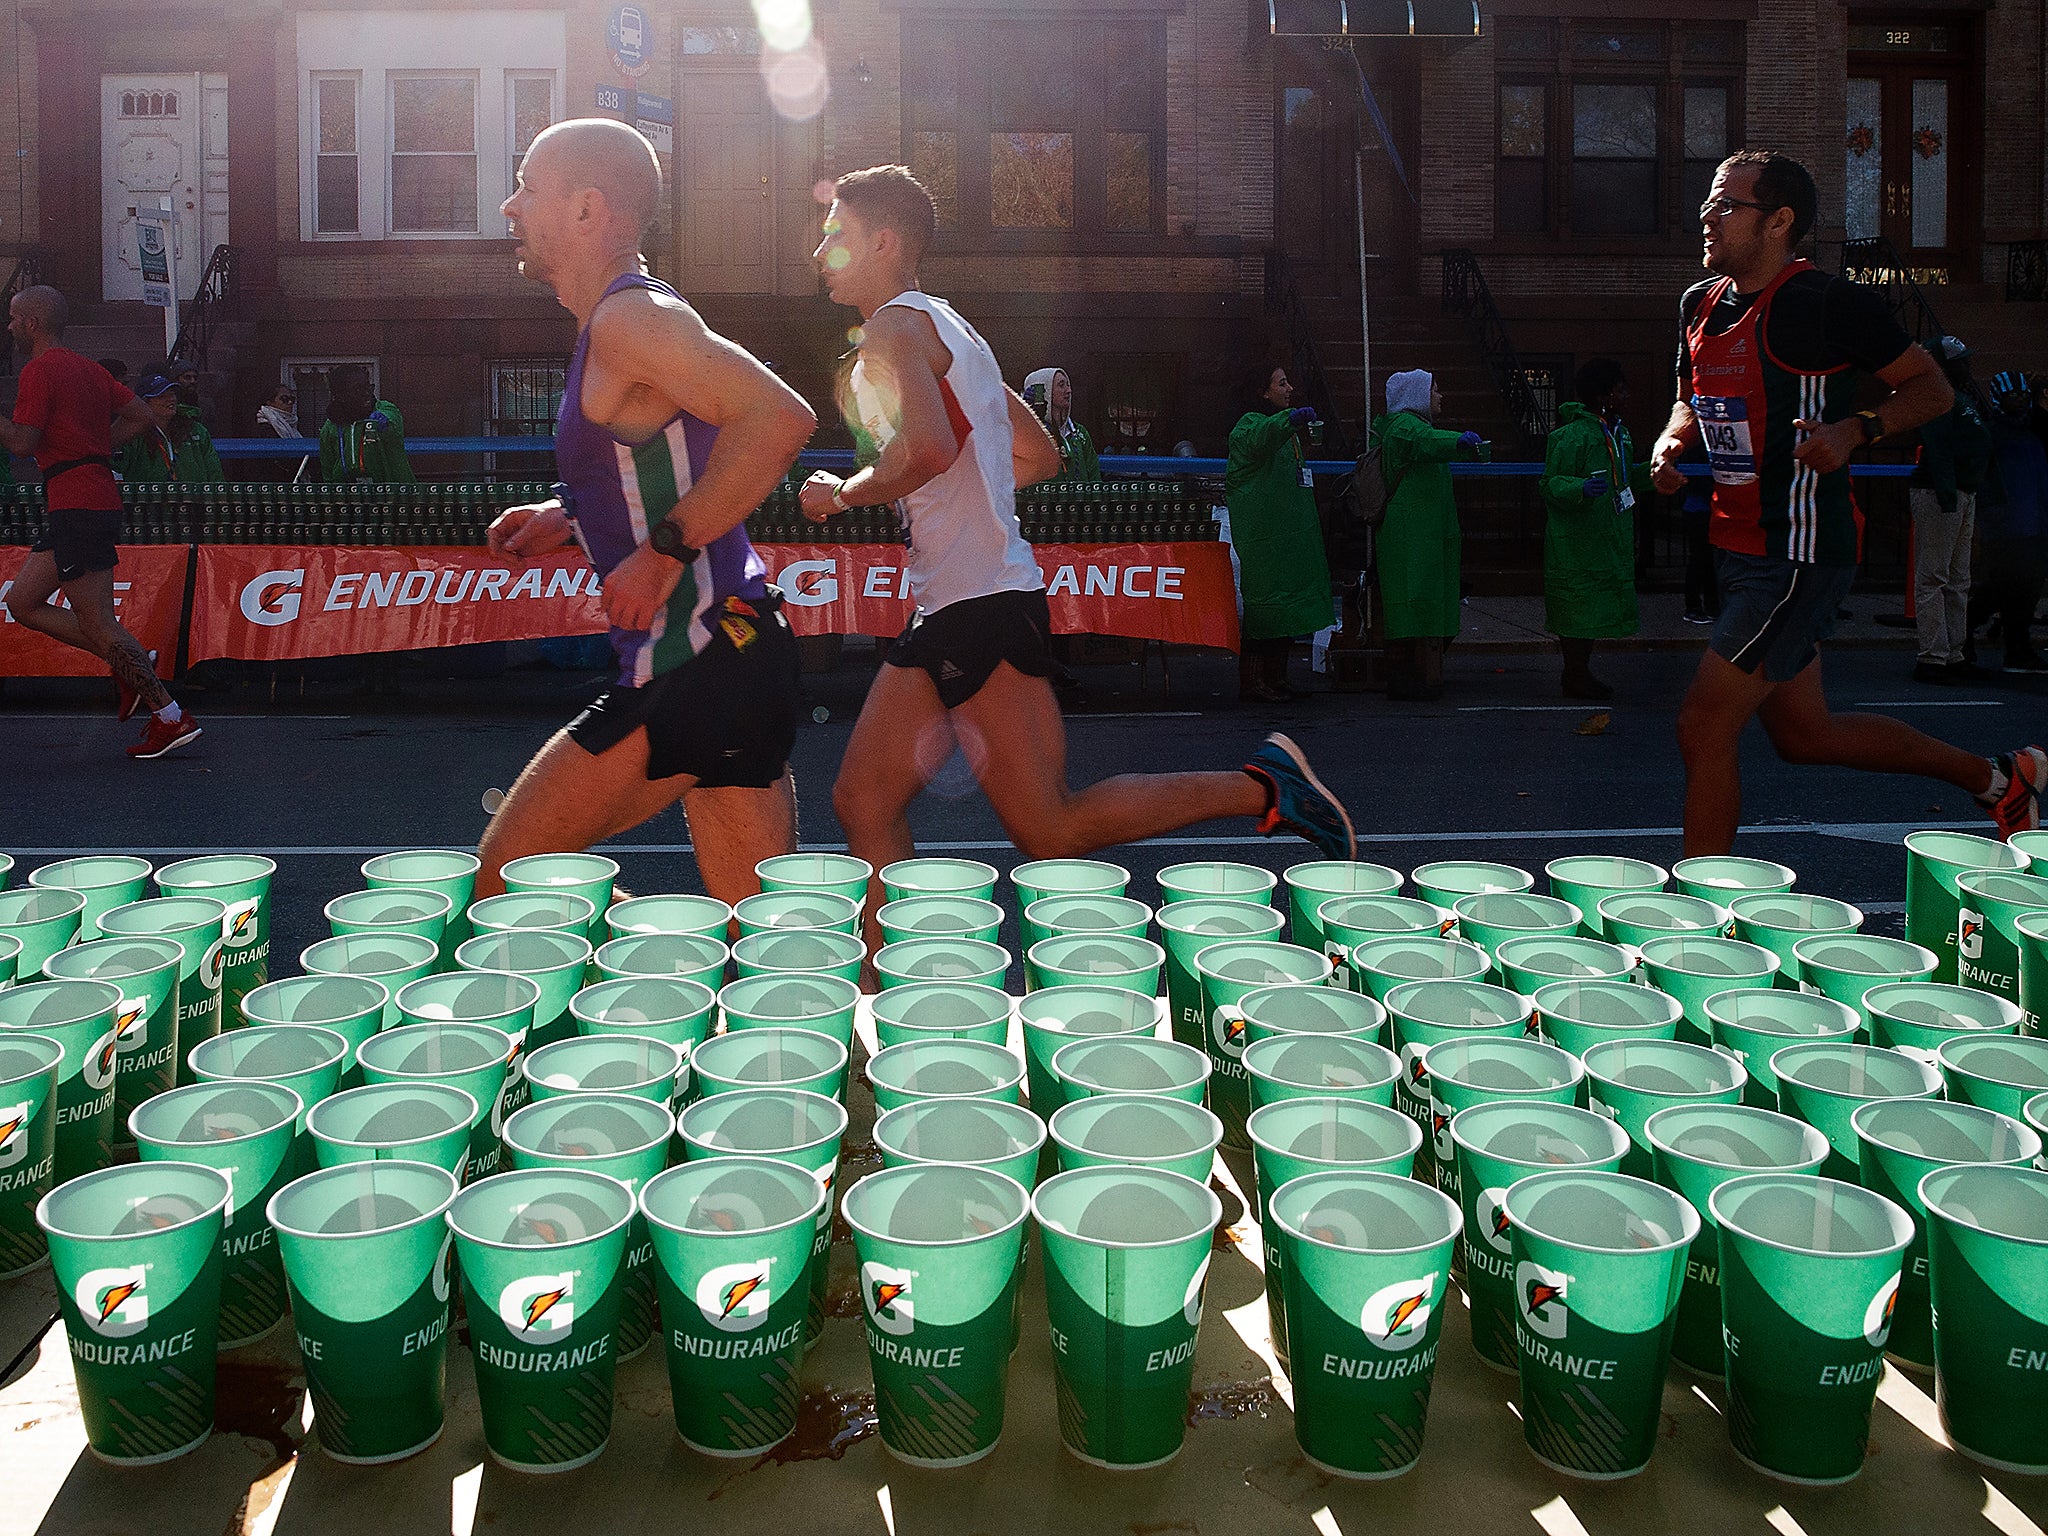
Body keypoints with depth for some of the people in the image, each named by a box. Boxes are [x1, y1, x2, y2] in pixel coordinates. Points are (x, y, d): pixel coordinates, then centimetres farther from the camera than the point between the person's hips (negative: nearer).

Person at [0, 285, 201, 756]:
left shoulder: (39, 369, -8)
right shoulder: (88, 369, 18)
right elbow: (143, 416, 18)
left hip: (77, 505, -10)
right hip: (100, 500, 10)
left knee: (96, 621, -8)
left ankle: (171, 717, -8)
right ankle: (131, 666, 8)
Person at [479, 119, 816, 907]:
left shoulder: (630, 317, -13)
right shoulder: (616, 322, 19)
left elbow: (781, 417, -26)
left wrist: (666, 548, -21)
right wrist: (570, 517, 17)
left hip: (693, 670, -10)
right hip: (737, 661, 10)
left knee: (509, 876, 2)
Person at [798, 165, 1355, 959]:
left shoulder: (895, 326, -8)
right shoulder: (944, 328, 22)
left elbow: (928, 448, -27)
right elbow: (1040, 455, 26)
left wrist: (844, 492, -10)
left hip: (982, 604, -10)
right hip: (947, 606, 10)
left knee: (1050, 832, -7)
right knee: (865, 800, 8)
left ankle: (1258, 786, 1)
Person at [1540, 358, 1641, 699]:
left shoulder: (1618, 432, 14)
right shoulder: (1573, 436, -15)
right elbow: (1550, 485, -17)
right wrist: (1581, 488, -34)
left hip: (1608, 541, 9)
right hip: (1577, 542, -9)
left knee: (1592, 608, 12)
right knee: (1578, 606, -6)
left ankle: (1581, 674, 21)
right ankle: (1576, 678, 2)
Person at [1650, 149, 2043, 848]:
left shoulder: (1829, 302, -12)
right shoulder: (1701, 303, 10)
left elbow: (1933, 388, -4)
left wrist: (1855, 430, -21)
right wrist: (1670, 442, 3)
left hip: (1801, 550, -9)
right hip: (1740, 548, 9)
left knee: (1704, 725, -11)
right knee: (1804, 734, 17)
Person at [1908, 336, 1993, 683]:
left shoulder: (1964, 396, 22)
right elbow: (1936, 447, -20)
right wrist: (1946, 491, -28)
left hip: (1963, 494, 11)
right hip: (1938, 494, -11)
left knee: (1958, 580, 13)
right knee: (1933, 578, -10)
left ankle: (1952, 654, 18)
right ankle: (1932, 659, -12)